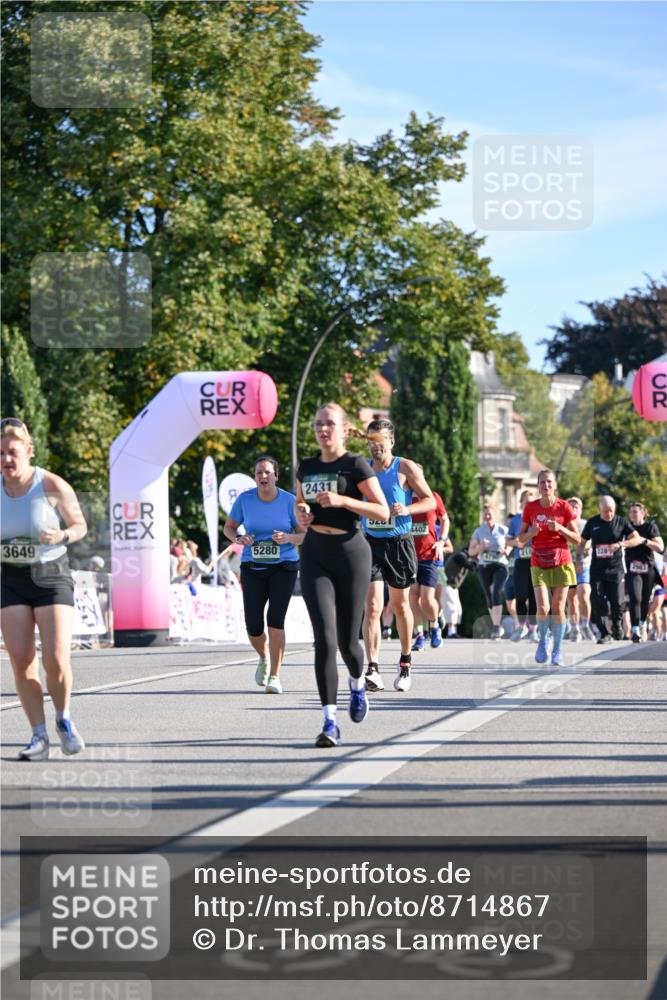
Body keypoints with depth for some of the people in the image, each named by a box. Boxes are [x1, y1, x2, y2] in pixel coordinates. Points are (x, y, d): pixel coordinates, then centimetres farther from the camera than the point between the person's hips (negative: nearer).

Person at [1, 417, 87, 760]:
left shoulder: (52, 485, -10)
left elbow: (80, 526, 1)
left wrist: (62, 535, -20)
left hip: (51, 577, -3)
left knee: (56, 659, -12)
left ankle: (63, 719, 16)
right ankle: (39, 736, 6)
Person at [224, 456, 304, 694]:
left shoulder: (289, 501, -5)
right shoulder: (245, 499, -2)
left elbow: (305, 535, 1)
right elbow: (229, 527, 11)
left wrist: (287, 538, -20)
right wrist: (238, 538, -11)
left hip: (283, 567, -2)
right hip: (252, 568, 2)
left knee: (275, 620, -15)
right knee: (254, 627, -3)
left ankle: (274, 677, -7)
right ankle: (264, 658, 31)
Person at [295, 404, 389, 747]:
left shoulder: (356, 465, -5)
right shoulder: (306, 468, 10)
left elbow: (383, 512, -10)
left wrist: (342, 500, -21)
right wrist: (301, 514, 1)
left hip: (350, 553, -3)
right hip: (314, 555, 3)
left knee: (347, 641, 4)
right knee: (324, 638, -11)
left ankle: (357, 684, 41)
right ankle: (330, 722, -11)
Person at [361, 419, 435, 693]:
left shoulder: (405, 468, -4)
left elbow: (430, 501, -2)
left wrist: (407, 509, -20)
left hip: (399, 544, -1)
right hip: (371, 544, 1)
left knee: (400, 605, 12)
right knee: (372, 605, -12)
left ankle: (405, 662, 29)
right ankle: (372, 669, -18)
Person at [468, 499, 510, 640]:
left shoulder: (503, 530, 2)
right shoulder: (478, 531, 6)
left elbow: (510, 545, 13)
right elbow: (470, 552, 8)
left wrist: (506, 551, -10)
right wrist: (480, 548, -13)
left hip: (500, 565, -3)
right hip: (484, 566, 3)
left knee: (496, 592, -22)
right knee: (489, 597, 7)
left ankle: (497, 626, -24)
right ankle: (496, 626, 24)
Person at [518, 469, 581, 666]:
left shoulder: (564, 507, -3)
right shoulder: (530, 507, 1)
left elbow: (577, 539, 0)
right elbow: (521, 538, 8)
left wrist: (560, 528, -16)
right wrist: (531, 533, -12)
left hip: (561, 563, 0)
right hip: (538, 564, 0)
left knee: (558, 608, 0)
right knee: (542, 608, -13)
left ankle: (557, 652, 12)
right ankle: (543, 641, 14)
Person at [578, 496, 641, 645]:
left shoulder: (621, 522, 1)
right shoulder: (592, 523, 6)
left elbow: (637, 539, -9)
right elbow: (582, 543, 16)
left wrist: (619, 544, -23)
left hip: (616, 569, -1)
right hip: (597, 570, 1)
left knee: (617, 602, -7)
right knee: (597, 603, -6)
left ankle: (617, 625, 23)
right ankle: (604, 634, 7)